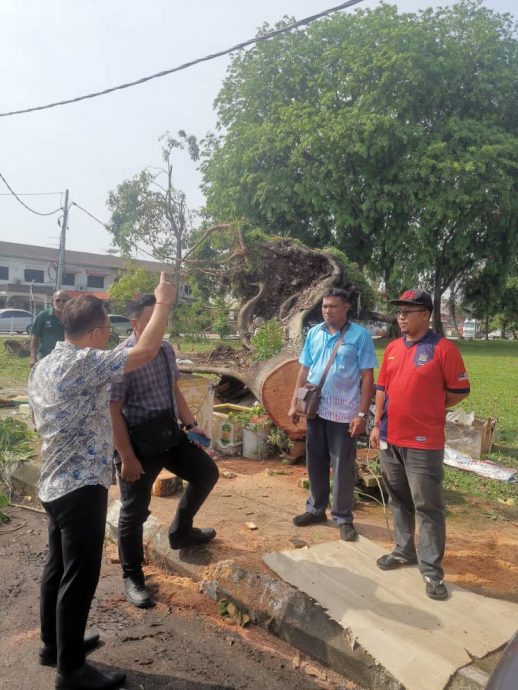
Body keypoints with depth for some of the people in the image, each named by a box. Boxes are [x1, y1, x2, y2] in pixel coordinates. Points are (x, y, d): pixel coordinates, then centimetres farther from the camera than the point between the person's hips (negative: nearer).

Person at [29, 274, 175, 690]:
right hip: (81, 487, -10)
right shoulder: (82, 363, -22)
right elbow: (146, 351, -28)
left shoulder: (45, 366, 9)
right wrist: (164, 302, -16)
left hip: (55, 484, 10)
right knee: (80, 578, 3)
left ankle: (54, 645, 37)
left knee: (58, 568, 21)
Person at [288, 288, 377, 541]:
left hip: (344, 413, -4)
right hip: (315, 410, 5)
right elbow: (304, 370, 11)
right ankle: (316, 508, 32)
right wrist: (294, 403, 7)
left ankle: (343, 517, 20)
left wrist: (362, 414, -12)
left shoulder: (360, 335, -8)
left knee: (343, 467, 5)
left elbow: (367, 377, -8)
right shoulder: (314, 333, 6)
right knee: (315, 463, 15)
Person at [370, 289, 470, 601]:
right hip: (390, 439, 6)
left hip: (424, 442, -6)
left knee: (428, 507, 2)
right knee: (399, 500, 18)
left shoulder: (443, 348, -11)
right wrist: (377, 424, 11)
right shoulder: (393, 348, 8)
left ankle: (432, 570, 14)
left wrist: (427, 409, 3)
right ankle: (405, 551, 34)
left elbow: (460, 390, -6)